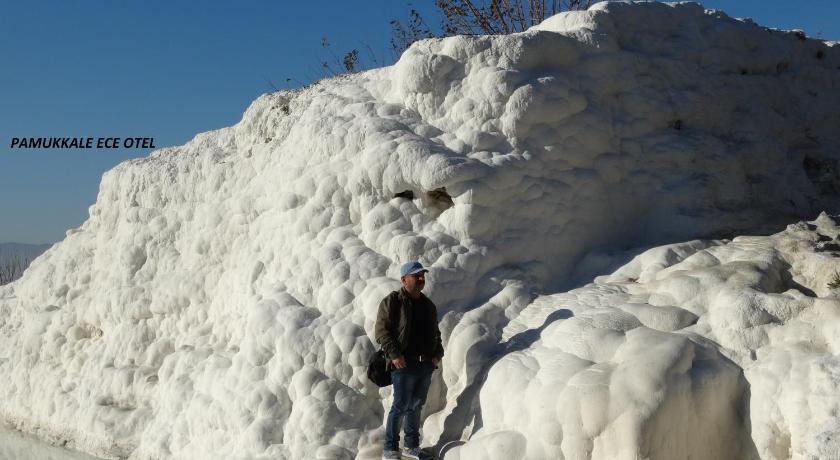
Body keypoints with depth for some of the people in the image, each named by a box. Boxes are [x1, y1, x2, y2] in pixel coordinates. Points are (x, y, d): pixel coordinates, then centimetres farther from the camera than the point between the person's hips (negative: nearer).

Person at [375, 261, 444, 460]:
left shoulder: (428, 305, 16)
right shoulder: (392, 301, -5)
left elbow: (435, 332, 25)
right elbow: (382, 331, -10)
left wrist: (437, 353, 10)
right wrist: (394, 354, -18)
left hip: (426, 364, 6)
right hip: (404, 363, -6)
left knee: (416, 406, 13)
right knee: (401, 406, -6)